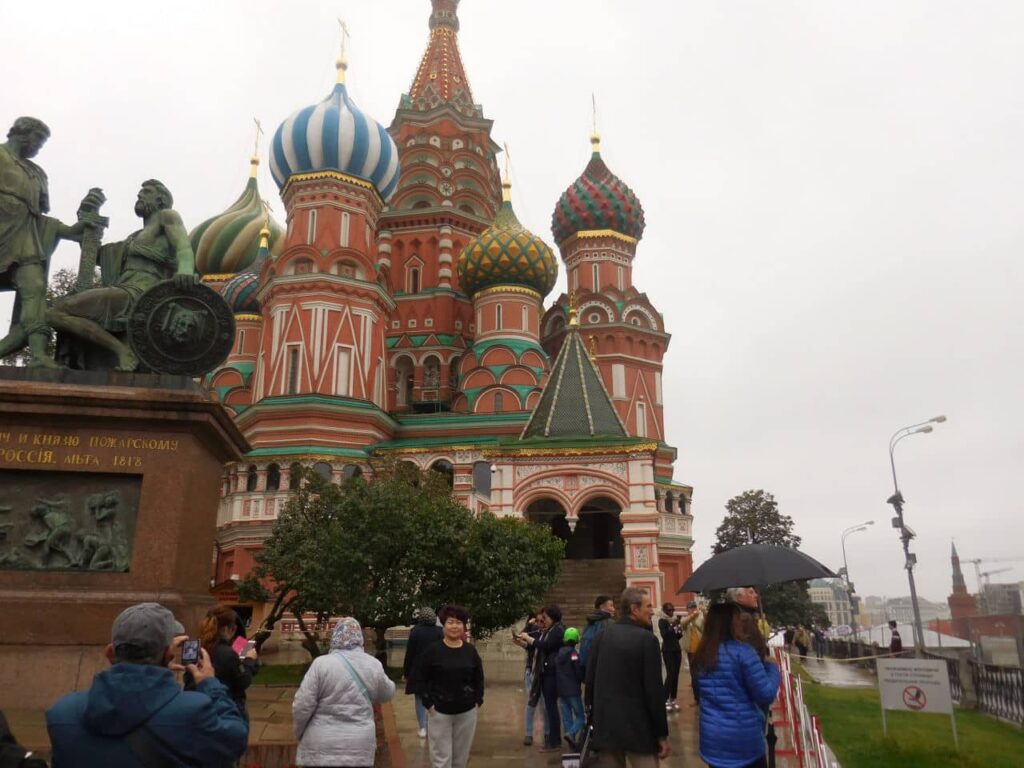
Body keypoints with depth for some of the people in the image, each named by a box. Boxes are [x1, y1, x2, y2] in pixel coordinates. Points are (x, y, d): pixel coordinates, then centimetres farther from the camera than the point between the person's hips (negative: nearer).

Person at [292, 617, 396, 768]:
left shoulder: (322, 663, -13)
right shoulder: (373, 665, -2)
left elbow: (302, 706, -11)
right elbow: (387, 694, 15)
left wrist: (299, 733, 8)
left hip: (322, 748, -3)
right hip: (359, 747, 3)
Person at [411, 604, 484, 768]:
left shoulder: (470, 651, 2)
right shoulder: (433, 650, -8)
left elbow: (479, 678, 12)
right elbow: (420, 678, -5)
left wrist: (478, 700, 3)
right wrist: (428, 703, -10)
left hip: (467, 711, 3)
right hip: (439, 711, -3)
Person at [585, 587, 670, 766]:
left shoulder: (603, 636, 4)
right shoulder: (647, 639, -12)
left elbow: (590, 680, 6)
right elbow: (654, 690, -13)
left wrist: (594, 717, 16)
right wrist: (662, 734, -7)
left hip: (606, 725, 5)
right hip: (638, 727, -5)